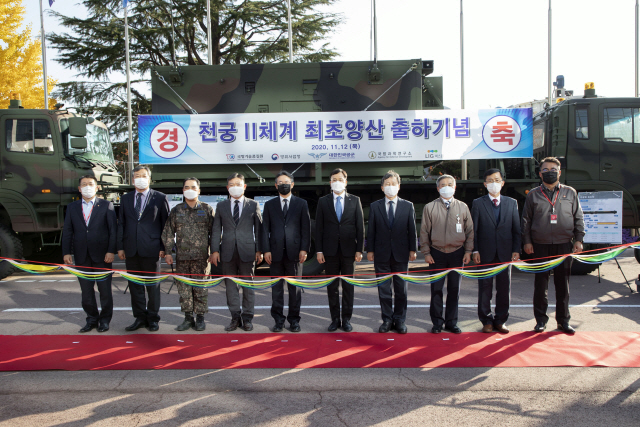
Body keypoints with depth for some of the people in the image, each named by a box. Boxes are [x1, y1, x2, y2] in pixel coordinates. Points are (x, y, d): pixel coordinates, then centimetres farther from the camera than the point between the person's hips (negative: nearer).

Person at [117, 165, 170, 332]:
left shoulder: (160, 198, 2)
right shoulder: (125, 198, 13)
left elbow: (166, 224, 0)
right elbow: (121, 223, 11)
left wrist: (164, 247, -6)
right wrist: (120, 247, 4)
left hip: (151, 249, -3)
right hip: (131, 249, 4)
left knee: (153, 285, 4)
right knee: (134, 285, 9)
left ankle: (152, 318, 17)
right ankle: (140, 317, 20)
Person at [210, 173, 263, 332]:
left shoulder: (253, 205, 6)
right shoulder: (221, 206, 10)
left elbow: (258, 228, 4)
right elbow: (216, 229, 8)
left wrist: (259, 250, -2)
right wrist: (215, 250, -1)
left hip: (247, 250, -2)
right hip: (228, 251, 2)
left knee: (248, 285, 3)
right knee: (231, 285, 6)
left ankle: (247, 318, 12)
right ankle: (235, 318, 15)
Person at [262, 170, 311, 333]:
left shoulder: (301, 204, 8)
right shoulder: (269, 205, 11)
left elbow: (306, 228, 3)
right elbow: (265, 229, 7)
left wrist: (304, 249, -6)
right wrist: (266, 250, -3)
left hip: (294, 251, -1)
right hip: (276, 252, 1)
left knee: (295, 288, 4)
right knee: (277, 288, 5)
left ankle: (294, 319, 14)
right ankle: (278, 319, 14)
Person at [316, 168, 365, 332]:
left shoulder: (355, 200, 5)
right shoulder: (323, 201, 6)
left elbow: (360, 226, 3)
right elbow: (319, 227, 4)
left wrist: (359, 249, -4)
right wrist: (319, 250, -3)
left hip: (349, 249, 0)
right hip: (330, 250, 0)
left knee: (348, 286, 6)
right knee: (332, 287, 6)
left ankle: (346, 319, 15)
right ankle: (335, 319, 16)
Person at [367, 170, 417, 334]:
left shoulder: (408, 206, 5)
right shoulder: (374, 206, 5)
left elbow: (412, 229, 4)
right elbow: (371, 230, 4)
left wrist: (413, 249, -1)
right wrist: (370, 250, 0)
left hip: (401, 253, 0)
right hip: (382, 254, 0)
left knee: (401, 288, 7)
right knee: (384, 289, 5)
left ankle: (400, 320, 17)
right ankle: (387, 319, 16)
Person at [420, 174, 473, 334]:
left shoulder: (463, 207, 6)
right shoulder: (429, 207, 2)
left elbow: (470, 230, 8)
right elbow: (424, 232, 3)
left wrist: (468, 251, 2)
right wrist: (426, 253, -1)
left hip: (457, 253, 1)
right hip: (437, 254, -1)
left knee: (454, 289, 8)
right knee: (436, 289, 2)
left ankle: (451, 322, 20)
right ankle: (437, 322, 15)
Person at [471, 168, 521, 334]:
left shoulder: (511, 203, 9)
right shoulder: (478, 203, 2)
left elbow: (516, 229, 7)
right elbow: (473, 229, 0)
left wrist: (516, 250, -1)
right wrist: (475, 250, -7)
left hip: (505, 252, 2)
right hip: (485, 253, -2)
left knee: (504, 289, 7)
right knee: (485, 289, 4)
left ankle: (500, 320, 20)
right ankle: (487, 321, 16)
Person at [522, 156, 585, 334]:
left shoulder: (570, 193, 9)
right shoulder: (533, 195, 6)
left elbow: (578, 218, 10)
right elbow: (526, 220, 7)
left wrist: (578, 239, 2)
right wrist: (527, 241, 0)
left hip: (564, 246, 1)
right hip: (540, 246, -1)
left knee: (563, 284, 7)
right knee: (540, 284, 4)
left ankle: (563, 320, 18)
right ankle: (541, 319, 14)